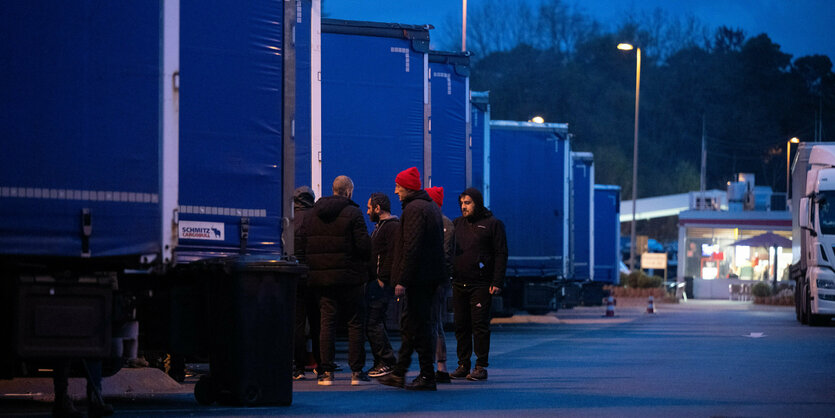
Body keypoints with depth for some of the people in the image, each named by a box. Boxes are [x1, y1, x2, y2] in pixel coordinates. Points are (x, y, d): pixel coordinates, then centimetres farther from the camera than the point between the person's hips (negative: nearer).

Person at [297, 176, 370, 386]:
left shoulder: (311, 215, 10)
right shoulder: (352, 213, -8)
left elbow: (302, 249, 10)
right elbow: (364, 245, -13)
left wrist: (307, 271, 15)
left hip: (322, 278, 4)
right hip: (349, 278, -4)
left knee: (327, 323, 6)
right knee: (355, 323, 3)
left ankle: (326, 371, 2)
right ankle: (356, 371, 2)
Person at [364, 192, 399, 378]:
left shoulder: (393, 227, -12)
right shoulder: (381, 226, 22)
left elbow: (393, 255, -21)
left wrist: (382, 278, -22)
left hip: (382, 284, -11)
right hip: (376, 282, 11)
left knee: (373, 323, -13)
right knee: (375, 322, 11)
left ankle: (387, 361, -10)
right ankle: (381, 362, 14)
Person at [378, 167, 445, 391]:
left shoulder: (413, 209, -14)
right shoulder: (432, 206, 16)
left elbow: (411, 248, -21)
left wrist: (402, 280, -20)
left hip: (418, 277, -10)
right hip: (429, 277, 10)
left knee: (420, 325, -6)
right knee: (408, 324, 15)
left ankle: (427, 377, -3)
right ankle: (399, 373, 20)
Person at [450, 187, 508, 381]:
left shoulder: (492, 224, 0)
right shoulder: (457, 223, 15)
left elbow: (501, 254, -4)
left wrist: (496, 282, -12)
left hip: (481, 285, -5)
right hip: (459, 284, 5)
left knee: (480, 325, -7)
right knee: (461, 326, 6)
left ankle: (481, 366, -4)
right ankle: (463, 365, 12)